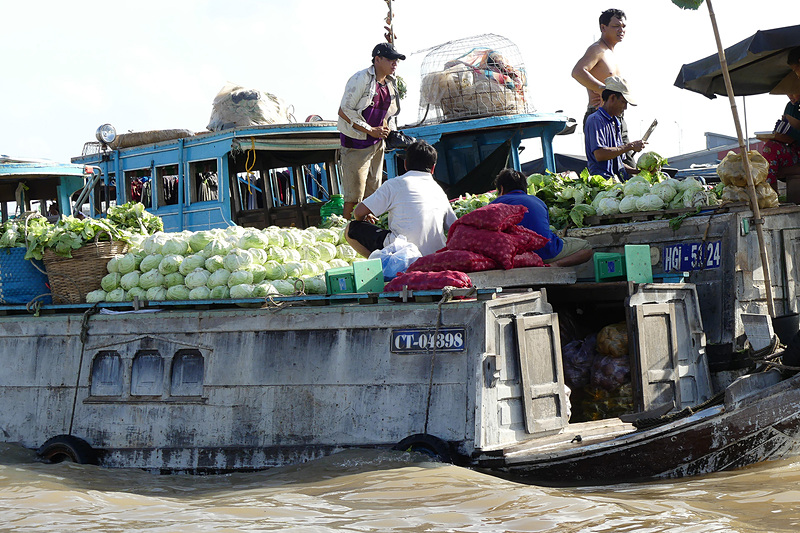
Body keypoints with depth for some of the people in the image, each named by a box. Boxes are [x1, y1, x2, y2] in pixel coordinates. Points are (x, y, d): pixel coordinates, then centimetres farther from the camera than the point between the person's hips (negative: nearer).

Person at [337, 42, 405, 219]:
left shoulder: (390, 83, 9)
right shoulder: (361, 79, -14)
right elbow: (344, 111, -16)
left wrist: (387, 128, 1)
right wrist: (371, 130, -17)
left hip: (377, 143, 8)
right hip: (357, 142, -7)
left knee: (373, 189, 10)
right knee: (354, 192, -9)